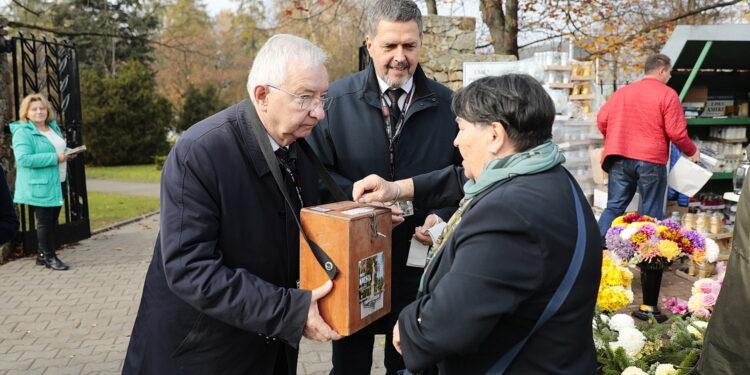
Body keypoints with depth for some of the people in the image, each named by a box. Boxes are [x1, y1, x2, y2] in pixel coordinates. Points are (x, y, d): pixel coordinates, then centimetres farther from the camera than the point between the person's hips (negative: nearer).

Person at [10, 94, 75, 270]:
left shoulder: (53, 127, 12)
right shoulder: (22, 133, -14)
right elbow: (23, 158, -25)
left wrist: (68, 152, 2)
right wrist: (55, 157, -25)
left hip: (56, 183, 8)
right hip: (38, 186, -8)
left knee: (52, 220, 14)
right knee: (45, 220, -1)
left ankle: (42, 254, 26)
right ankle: (49, 256, 10)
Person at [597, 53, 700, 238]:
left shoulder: (623, 91, 11)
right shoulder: (667, 94, -4)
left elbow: (602, 119, 8)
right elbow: (676, 132, -8)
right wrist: (692, 151, 9)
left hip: (619, 159, 4)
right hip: (651, 161, -4)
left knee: (614, 207, 9)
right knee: (651, 214, 8)